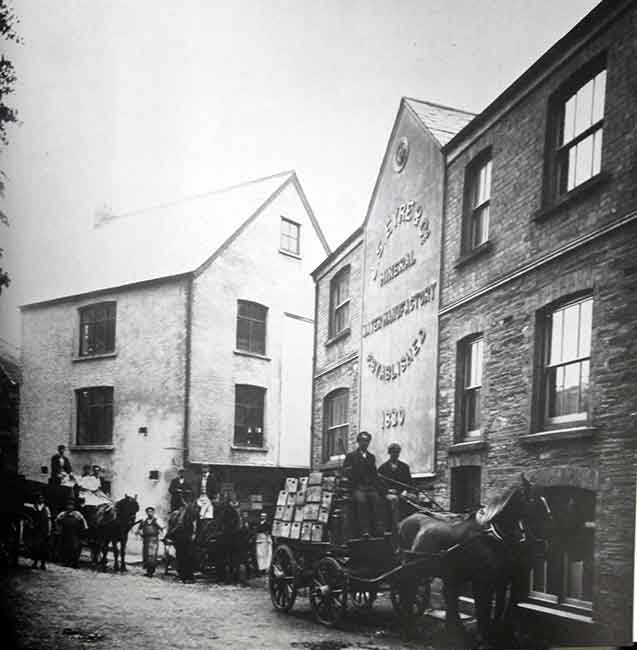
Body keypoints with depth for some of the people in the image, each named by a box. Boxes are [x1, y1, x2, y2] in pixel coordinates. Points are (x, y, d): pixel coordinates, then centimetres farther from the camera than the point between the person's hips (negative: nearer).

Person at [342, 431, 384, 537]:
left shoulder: (371, 457, 24)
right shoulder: (351, 455, 12)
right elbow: (345, 470, 3)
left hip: (370, 487, 3)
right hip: (357, 487, -3)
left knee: (377, 500, -28)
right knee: (361, 500, -34)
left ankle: (378, 529, -31)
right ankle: (364, 530, -36)